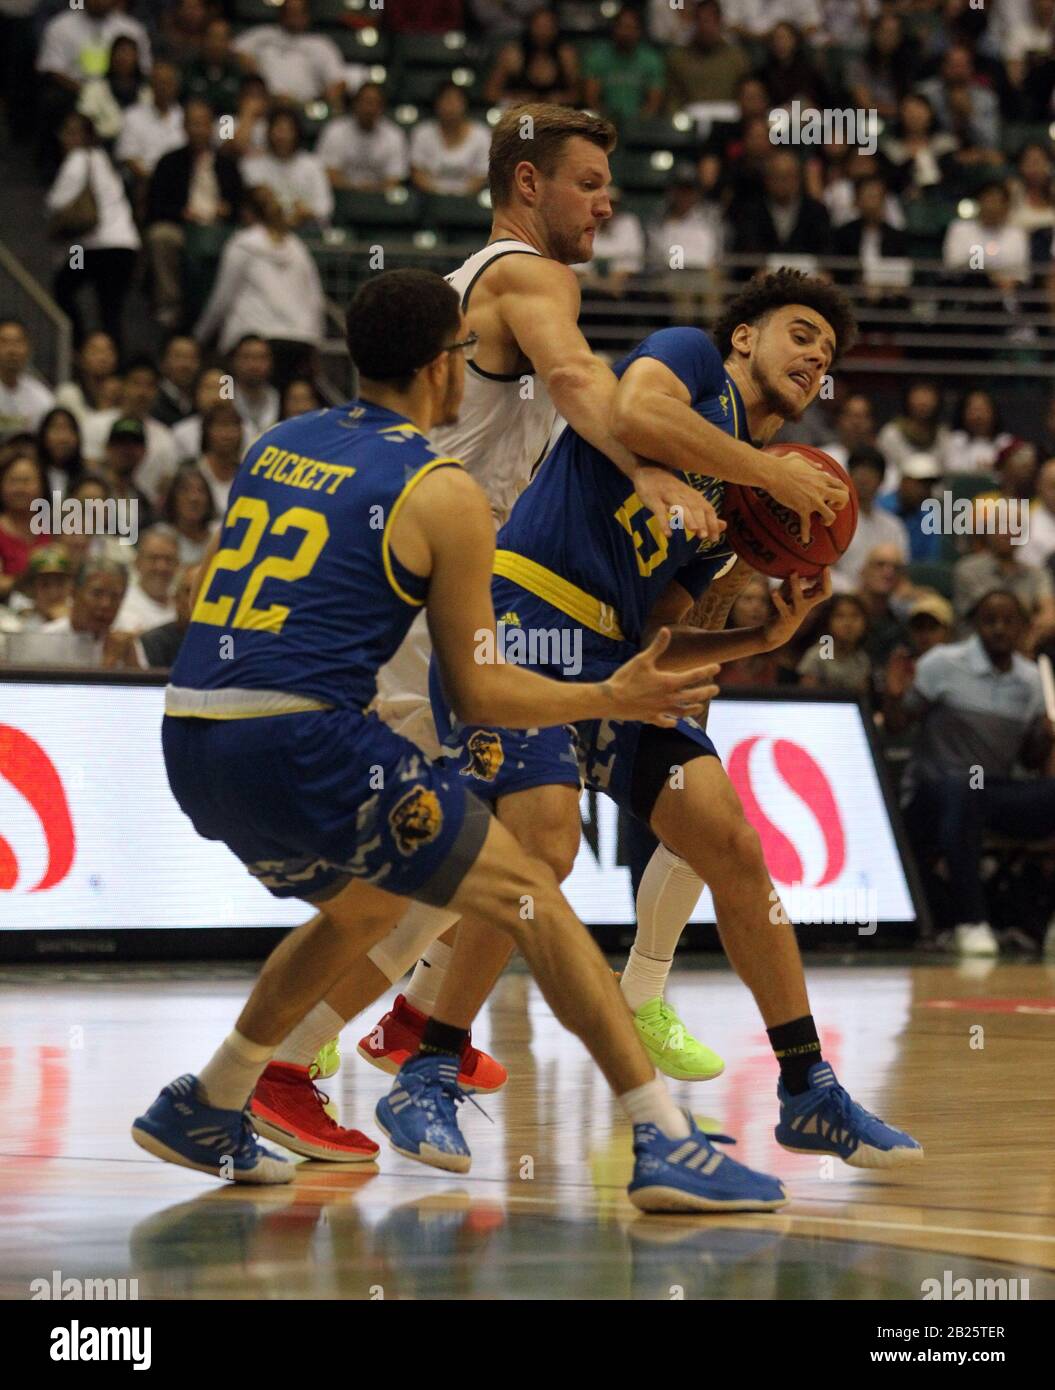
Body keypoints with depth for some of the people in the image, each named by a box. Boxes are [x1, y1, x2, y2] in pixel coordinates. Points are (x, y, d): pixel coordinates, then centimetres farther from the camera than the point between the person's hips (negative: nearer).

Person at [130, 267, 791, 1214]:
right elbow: (478, 690, 2)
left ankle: (202, 1116, 36)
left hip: (189, 743, 8)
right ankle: (667, 1143, -8)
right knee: (531, 894, 0)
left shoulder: (277, 445, 19)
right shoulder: (442, 493, -1)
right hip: (300, 741, -7)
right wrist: (613, 701, 14)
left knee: (366, 905, 31)